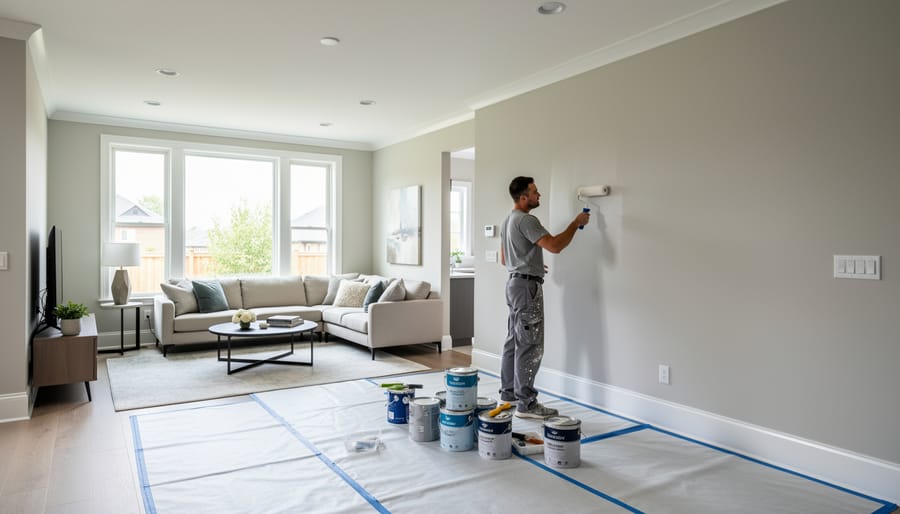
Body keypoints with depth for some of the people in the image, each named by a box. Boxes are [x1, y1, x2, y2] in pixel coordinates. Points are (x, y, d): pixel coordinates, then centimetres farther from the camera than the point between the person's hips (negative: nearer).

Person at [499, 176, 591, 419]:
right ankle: (526, 403, -4)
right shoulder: (526, 220, -17)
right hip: (527, 285, -11)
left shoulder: (508, 221, 17)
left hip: (515, 282, 11)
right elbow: (555, 245, -25)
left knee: (514, 342, 15)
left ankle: (508, 393, 23)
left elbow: (504, 259, 23)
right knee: (530, 346, -8)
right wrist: (576, 223, -13)